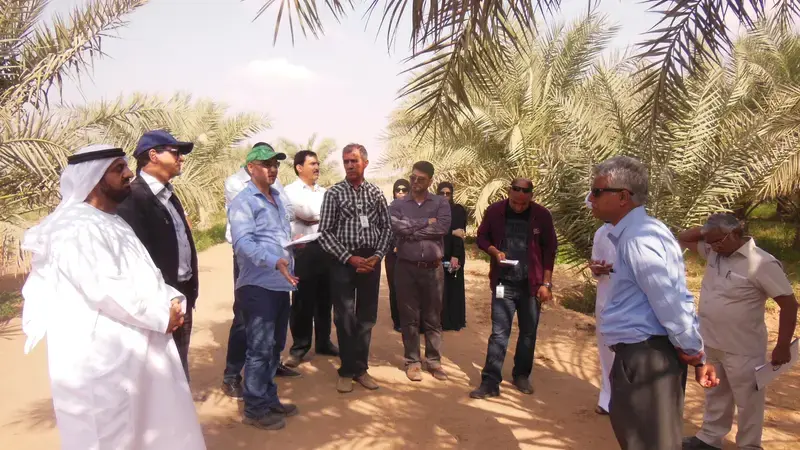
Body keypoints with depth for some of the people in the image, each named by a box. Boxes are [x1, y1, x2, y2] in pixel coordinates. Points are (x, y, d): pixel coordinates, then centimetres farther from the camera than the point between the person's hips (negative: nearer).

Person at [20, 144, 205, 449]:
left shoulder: (113, 223, 15)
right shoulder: (75, 227, -16)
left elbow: (143, 276, 16)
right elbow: (104, 289, -24)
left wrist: (171, 300, -3)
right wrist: (160, 314, -16)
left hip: (135, 348, 9)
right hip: (102, 358, -9)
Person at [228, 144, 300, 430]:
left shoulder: (277, 199, 16)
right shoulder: (243, 201, -10)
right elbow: (243, 242, -25)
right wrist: (274, 261, -36)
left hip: (281, 284, 8)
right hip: (258, 285, -8)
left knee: (275, 346, 16)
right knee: (260, 348, -2)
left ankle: (269, 399, 30)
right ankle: (255, 409, 11)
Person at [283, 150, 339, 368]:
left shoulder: (324, 192, 18)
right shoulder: (290, 191, 0)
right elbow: (304, 212, -16)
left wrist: (312, 218, -7)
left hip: (325, 249, 5)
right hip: (303, 250, -5)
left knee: (325, 298, 12)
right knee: (302, 300, 1)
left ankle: (324, 342, 24)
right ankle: (299, 346, 13)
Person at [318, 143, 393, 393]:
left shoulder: (376, 193, 6)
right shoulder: (334, 193, -2)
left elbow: (386, 228, 7)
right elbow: (324, 232, -6)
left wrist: (377, 256, -8)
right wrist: (350, 258, -12)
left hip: (371, 261, 3)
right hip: (344, 261, -2)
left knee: (367, 318, 9)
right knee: (345, 318, 3)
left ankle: (360, 368, 22)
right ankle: (347, 370, 17)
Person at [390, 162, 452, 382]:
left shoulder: (441, 203, 3)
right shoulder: (398, 204, 4)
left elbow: (443, 227, -15)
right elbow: (395, 227, -14)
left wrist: (411, 232, -12)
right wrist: (426, 222, -11)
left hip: (433, 268, 0)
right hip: (406, 268, 0)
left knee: (433, 317, 9)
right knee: (409, 317, 7)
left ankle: (434, 360, 21)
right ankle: (412, 361, 19)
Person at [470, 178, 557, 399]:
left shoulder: (542, 215, -6)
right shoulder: (494, 211, -6)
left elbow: (550, 250, 0)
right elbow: (482, 238, 7)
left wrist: (546, 283, -3)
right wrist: (495, 251, -14)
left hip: (531, 285, 1)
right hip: (503, 284, -1)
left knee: (528, 333, 11)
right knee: (499, 333, -2)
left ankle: (521, 375, 28)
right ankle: (490, 382, 3)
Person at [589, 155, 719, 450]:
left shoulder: (638, 238, -20)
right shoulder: (638, 232, 13)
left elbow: (670, 303, -22)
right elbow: (678, 300, 14)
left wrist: (694, 354, -9)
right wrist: (695, 356, 14)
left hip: (646, 357, -10)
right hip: (641, 354, 10)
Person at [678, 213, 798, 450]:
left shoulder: (762, 263, -20)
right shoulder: (713, 253, 0)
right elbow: (683, 238, 14)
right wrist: (705, 230, -7)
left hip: (742, 349, -7)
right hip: (711, 343, 7)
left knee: (747, 401, 10)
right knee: (715, 394, 22)